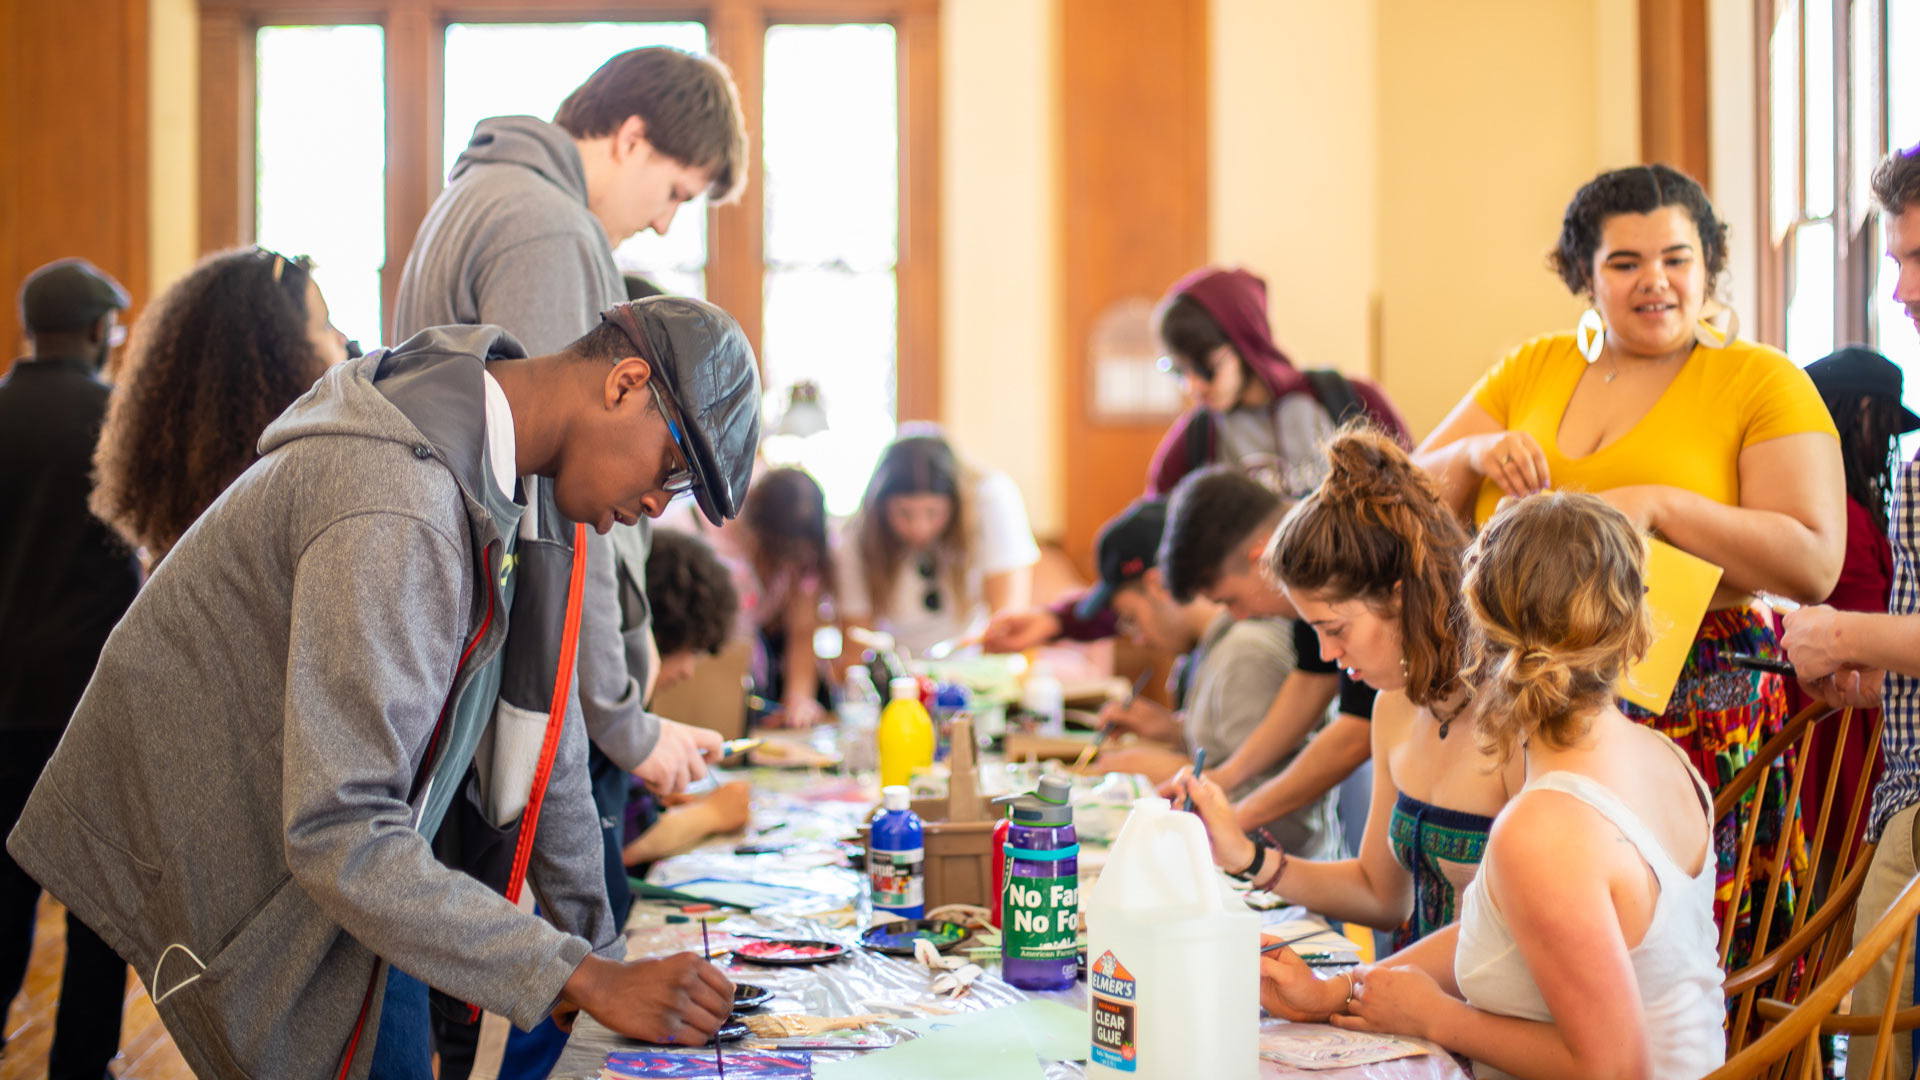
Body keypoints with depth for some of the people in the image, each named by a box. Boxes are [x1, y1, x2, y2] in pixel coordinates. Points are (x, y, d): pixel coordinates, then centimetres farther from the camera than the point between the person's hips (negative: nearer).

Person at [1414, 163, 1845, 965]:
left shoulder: (1762, 383, 4)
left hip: (1692, 714, -3)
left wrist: (1658, 504, -15)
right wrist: (1475, 456, -5)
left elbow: (1814, 564, -7)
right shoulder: (1529, 371, 16)